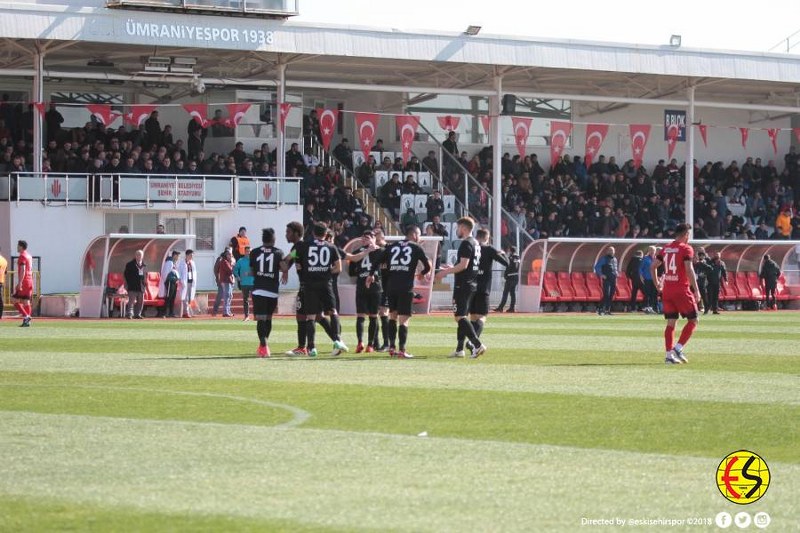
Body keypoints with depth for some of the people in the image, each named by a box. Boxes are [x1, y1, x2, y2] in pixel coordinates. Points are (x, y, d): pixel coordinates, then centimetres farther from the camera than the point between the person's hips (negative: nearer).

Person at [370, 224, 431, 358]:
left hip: (391, 286, 4)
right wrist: (422, 273, 25)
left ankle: (391, 348, 15)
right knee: (404, 319, -3)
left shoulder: (392, 246, 14)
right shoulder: (416, 248, 4)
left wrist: (371, 275, 28)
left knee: (393, 316, 17)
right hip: (406, 288, -4)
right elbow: (428, 266, 3)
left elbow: (378, 262, 12)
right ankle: (402, 350, -9)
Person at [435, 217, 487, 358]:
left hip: (463, 285, -10)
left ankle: (478, 345, -20)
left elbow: (463, 265, -21)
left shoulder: (466, 244, -14)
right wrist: (452, 268, 24)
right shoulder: (476, 244, 17)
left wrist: (446, 272, -12)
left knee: (459, 316, -11)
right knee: (462, 316, 14)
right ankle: (459, 348, 15)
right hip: (472, 284, 10)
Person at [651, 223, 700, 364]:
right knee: (692, 320, 6)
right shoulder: (686, 249, -7)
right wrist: (696, 290, -13)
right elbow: (689, 270, -17)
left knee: (671, 323, 8)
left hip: (667, 291, 6)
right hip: (682, 291, -6)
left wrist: (657, 283, 23)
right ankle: (678, 348, -6)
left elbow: (653, 266, 14)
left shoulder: (665, 248, 12)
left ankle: (669, 354, 3)